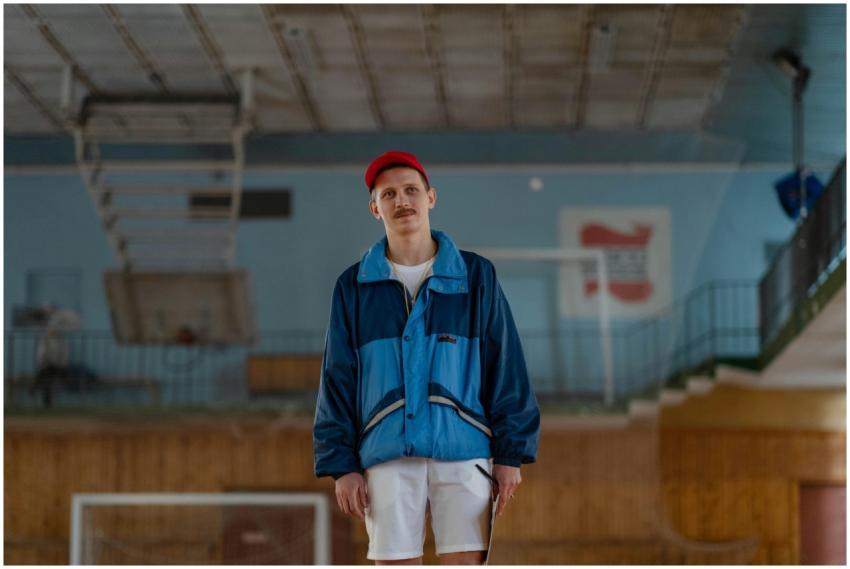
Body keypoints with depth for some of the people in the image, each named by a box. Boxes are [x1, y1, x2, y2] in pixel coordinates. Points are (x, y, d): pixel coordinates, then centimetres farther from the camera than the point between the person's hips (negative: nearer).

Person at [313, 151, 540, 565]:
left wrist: (510, 453, -1)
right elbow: (336, 380, 9)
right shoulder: (353, 287, 9)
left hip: (464, 451, -1)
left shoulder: (476, 276, 7)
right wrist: (341, 464, 1)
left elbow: (505, 368, 5)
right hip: (387, 456, 1)